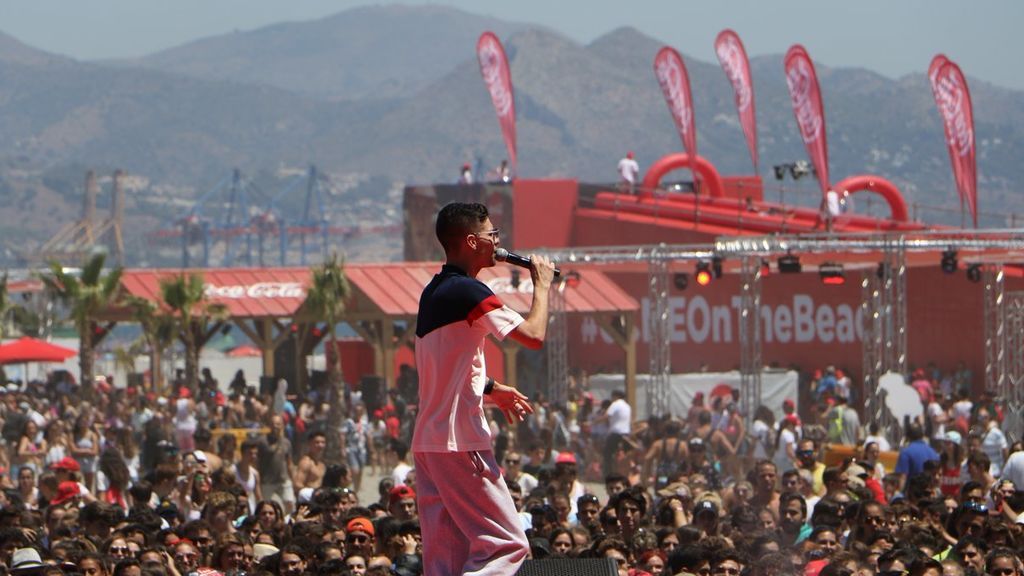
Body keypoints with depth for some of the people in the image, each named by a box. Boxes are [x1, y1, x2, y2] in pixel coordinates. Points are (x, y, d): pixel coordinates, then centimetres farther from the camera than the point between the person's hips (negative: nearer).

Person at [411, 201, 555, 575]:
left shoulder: (434, 292, 16)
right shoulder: (467, 291, -14)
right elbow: (534, 335, -18)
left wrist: (490, 388, 27)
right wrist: (542, 284, -2)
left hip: (426, 442, 10)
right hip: (460, 443, -10)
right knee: (507, 544, -8)